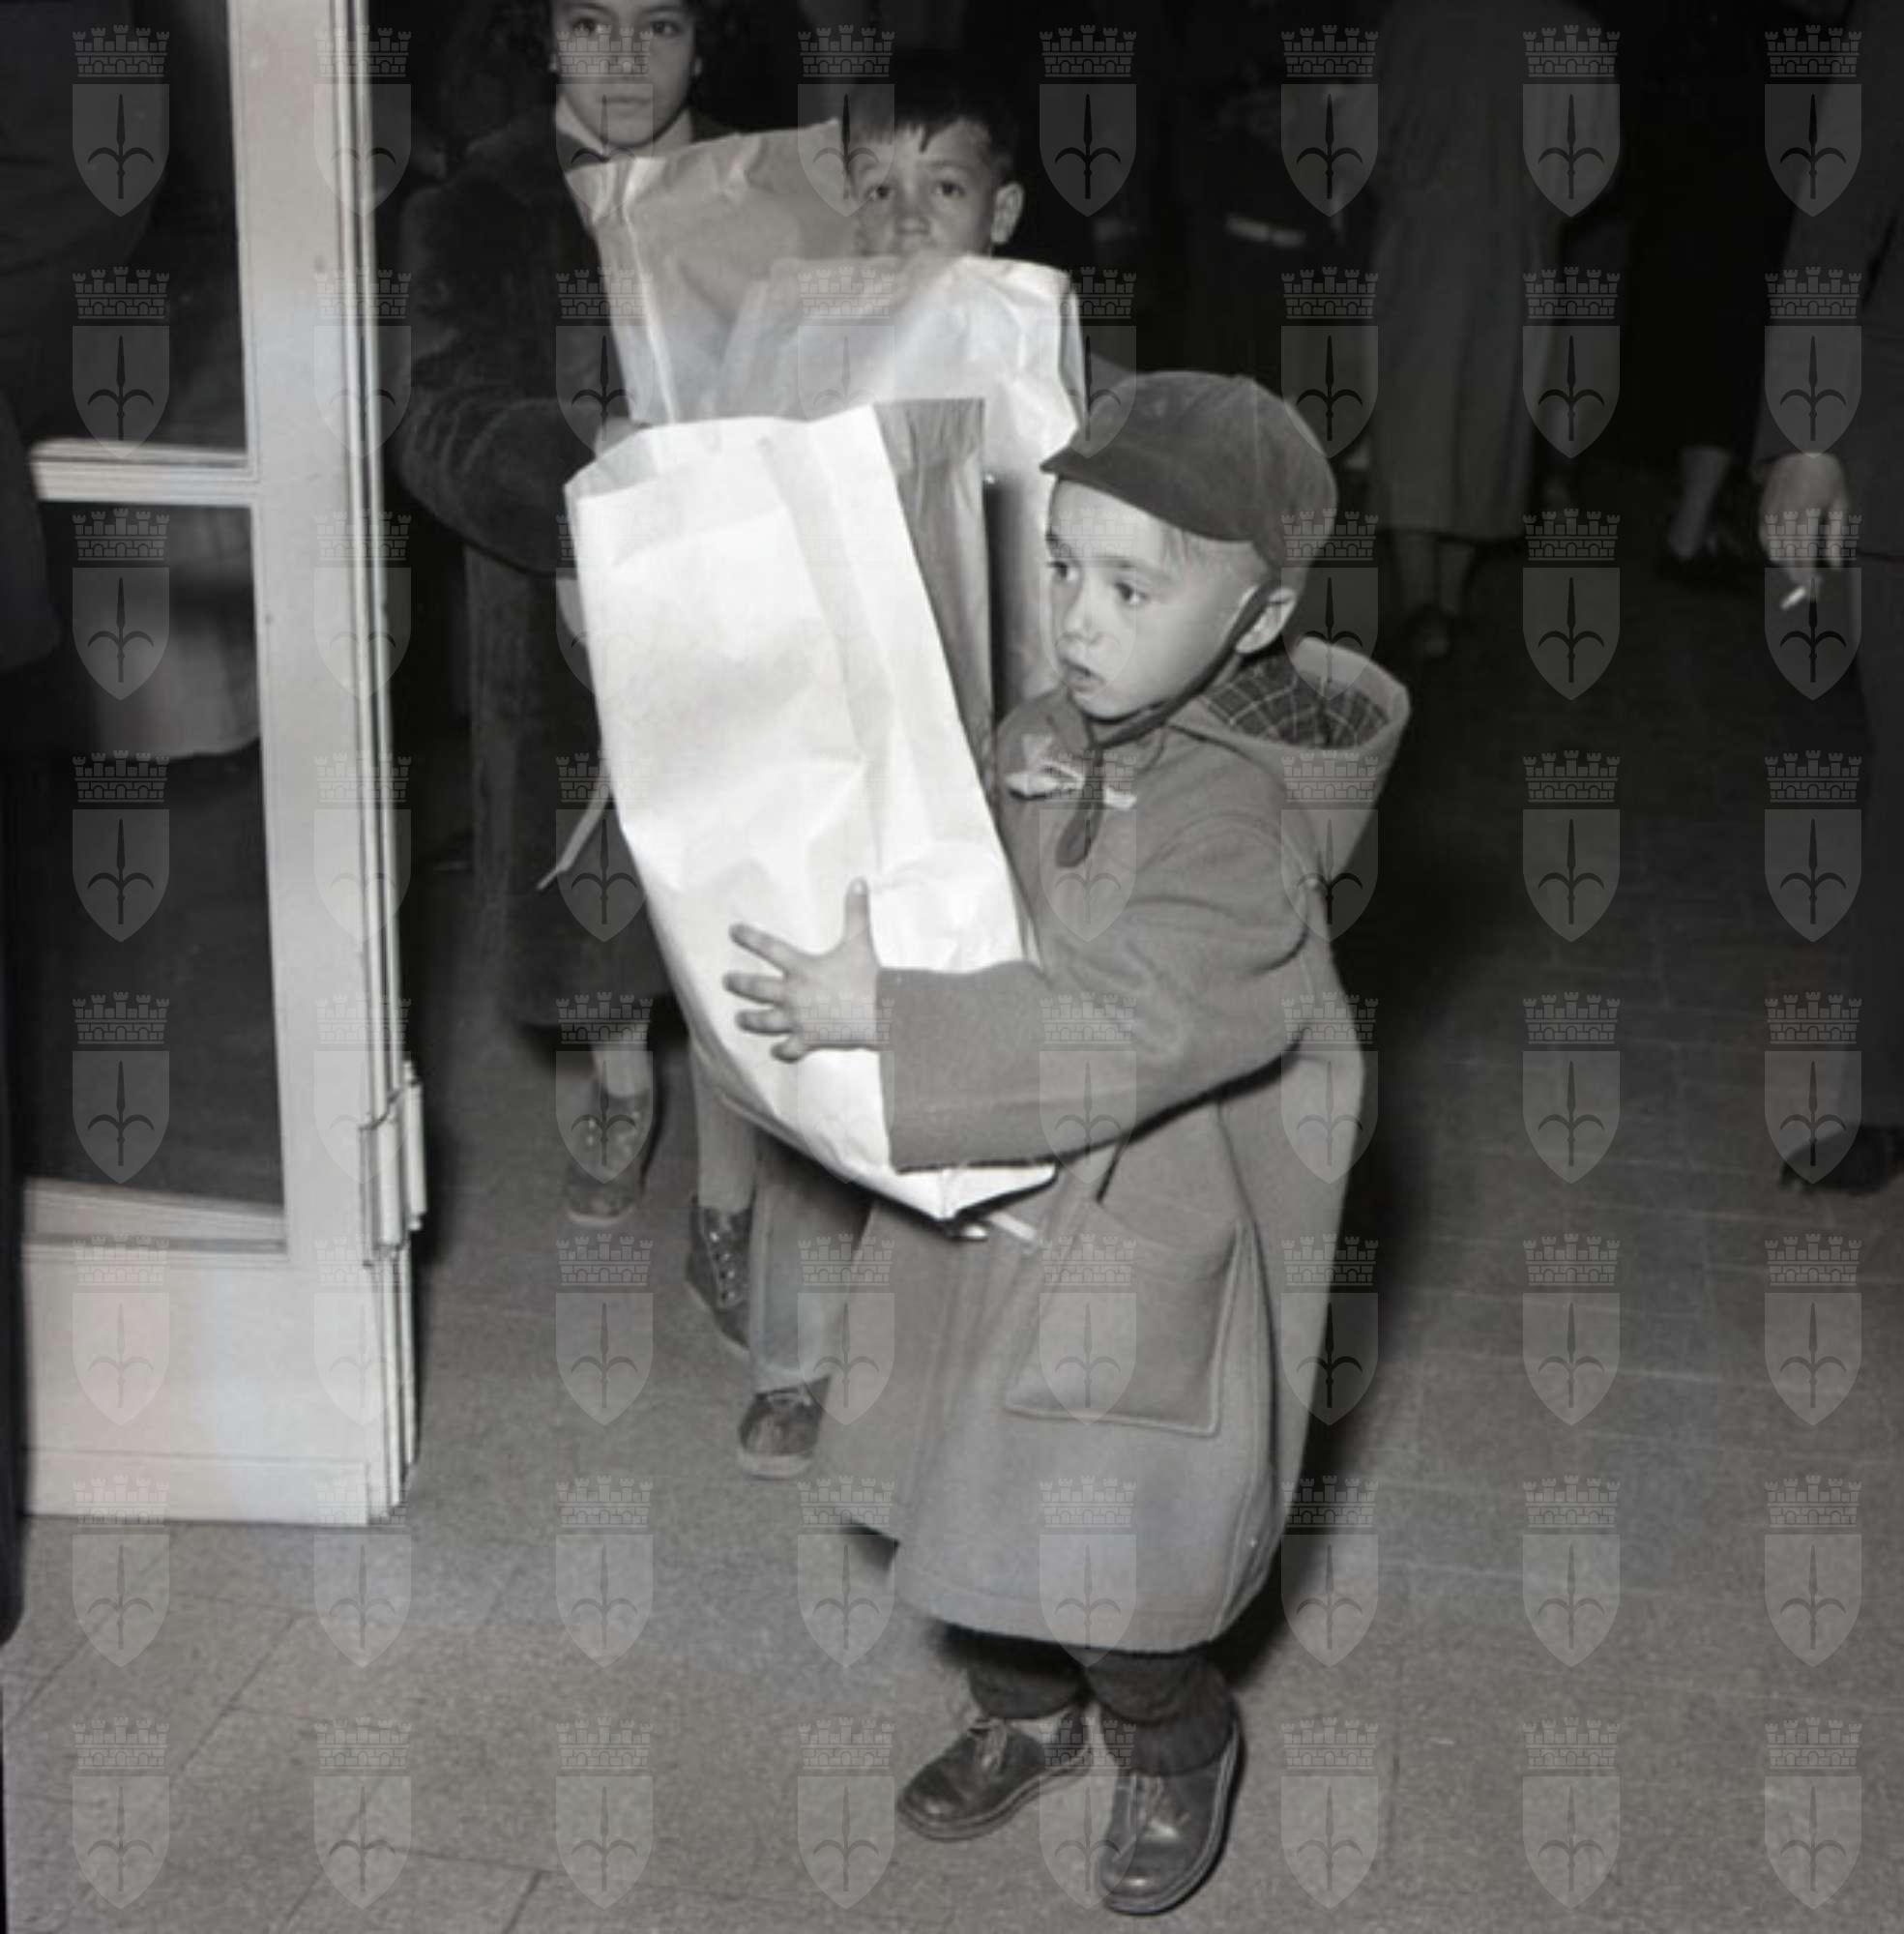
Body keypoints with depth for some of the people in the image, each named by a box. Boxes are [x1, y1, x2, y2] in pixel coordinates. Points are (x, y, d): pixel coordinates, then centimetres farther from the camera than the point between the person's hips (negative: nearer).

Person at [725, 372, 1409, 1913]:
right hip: (979, 1223, 7)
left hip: (1133, 1256, -7)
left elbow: (1121, 1027, -31)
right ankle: (1026, 1716, 48)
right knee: (979, 1514, 21)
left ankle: (1181, 1749, 37)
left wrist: (879, 1017, -33)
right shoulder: (1037, 744, 0)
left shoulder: (1243, 819, -21)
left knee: (1109, 1571, 6)